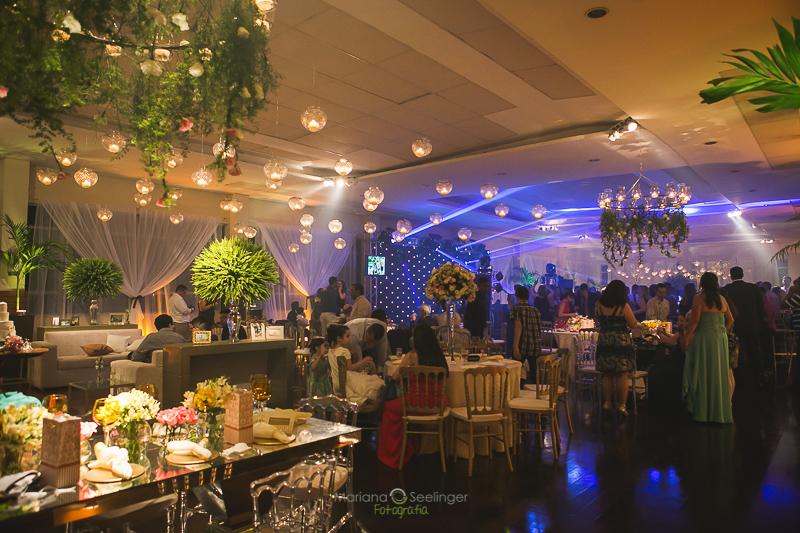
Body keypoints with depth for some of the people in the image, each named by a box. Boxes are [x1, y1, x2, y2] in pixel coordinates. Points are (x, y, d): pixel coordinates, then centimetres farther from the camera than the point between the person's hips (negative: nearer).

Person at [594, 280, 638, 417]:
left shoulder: (599, 306, 2)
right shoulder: (624, 306, -10)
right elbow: (633, 325, -6)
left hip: (604, 341, 4)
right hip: (622, 342, -4)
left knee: (607, 375, 12)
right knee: (622, 375, 3)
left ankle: (607, 403, 17)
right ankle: (621, 405, 7)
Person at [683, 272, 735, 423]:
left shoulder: (699, 298, -9)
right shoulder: (721, 298, 9)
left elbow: (695, 320, -14)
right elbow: (730, 320, 15)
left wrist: (686, 337, -9)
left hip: (704, 338, -5)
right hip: (721, 339, 5)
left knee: (704, 373, 1)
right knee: (720, 373, 12)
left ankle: (704, 412, 7)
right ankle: (720, 410, 21)